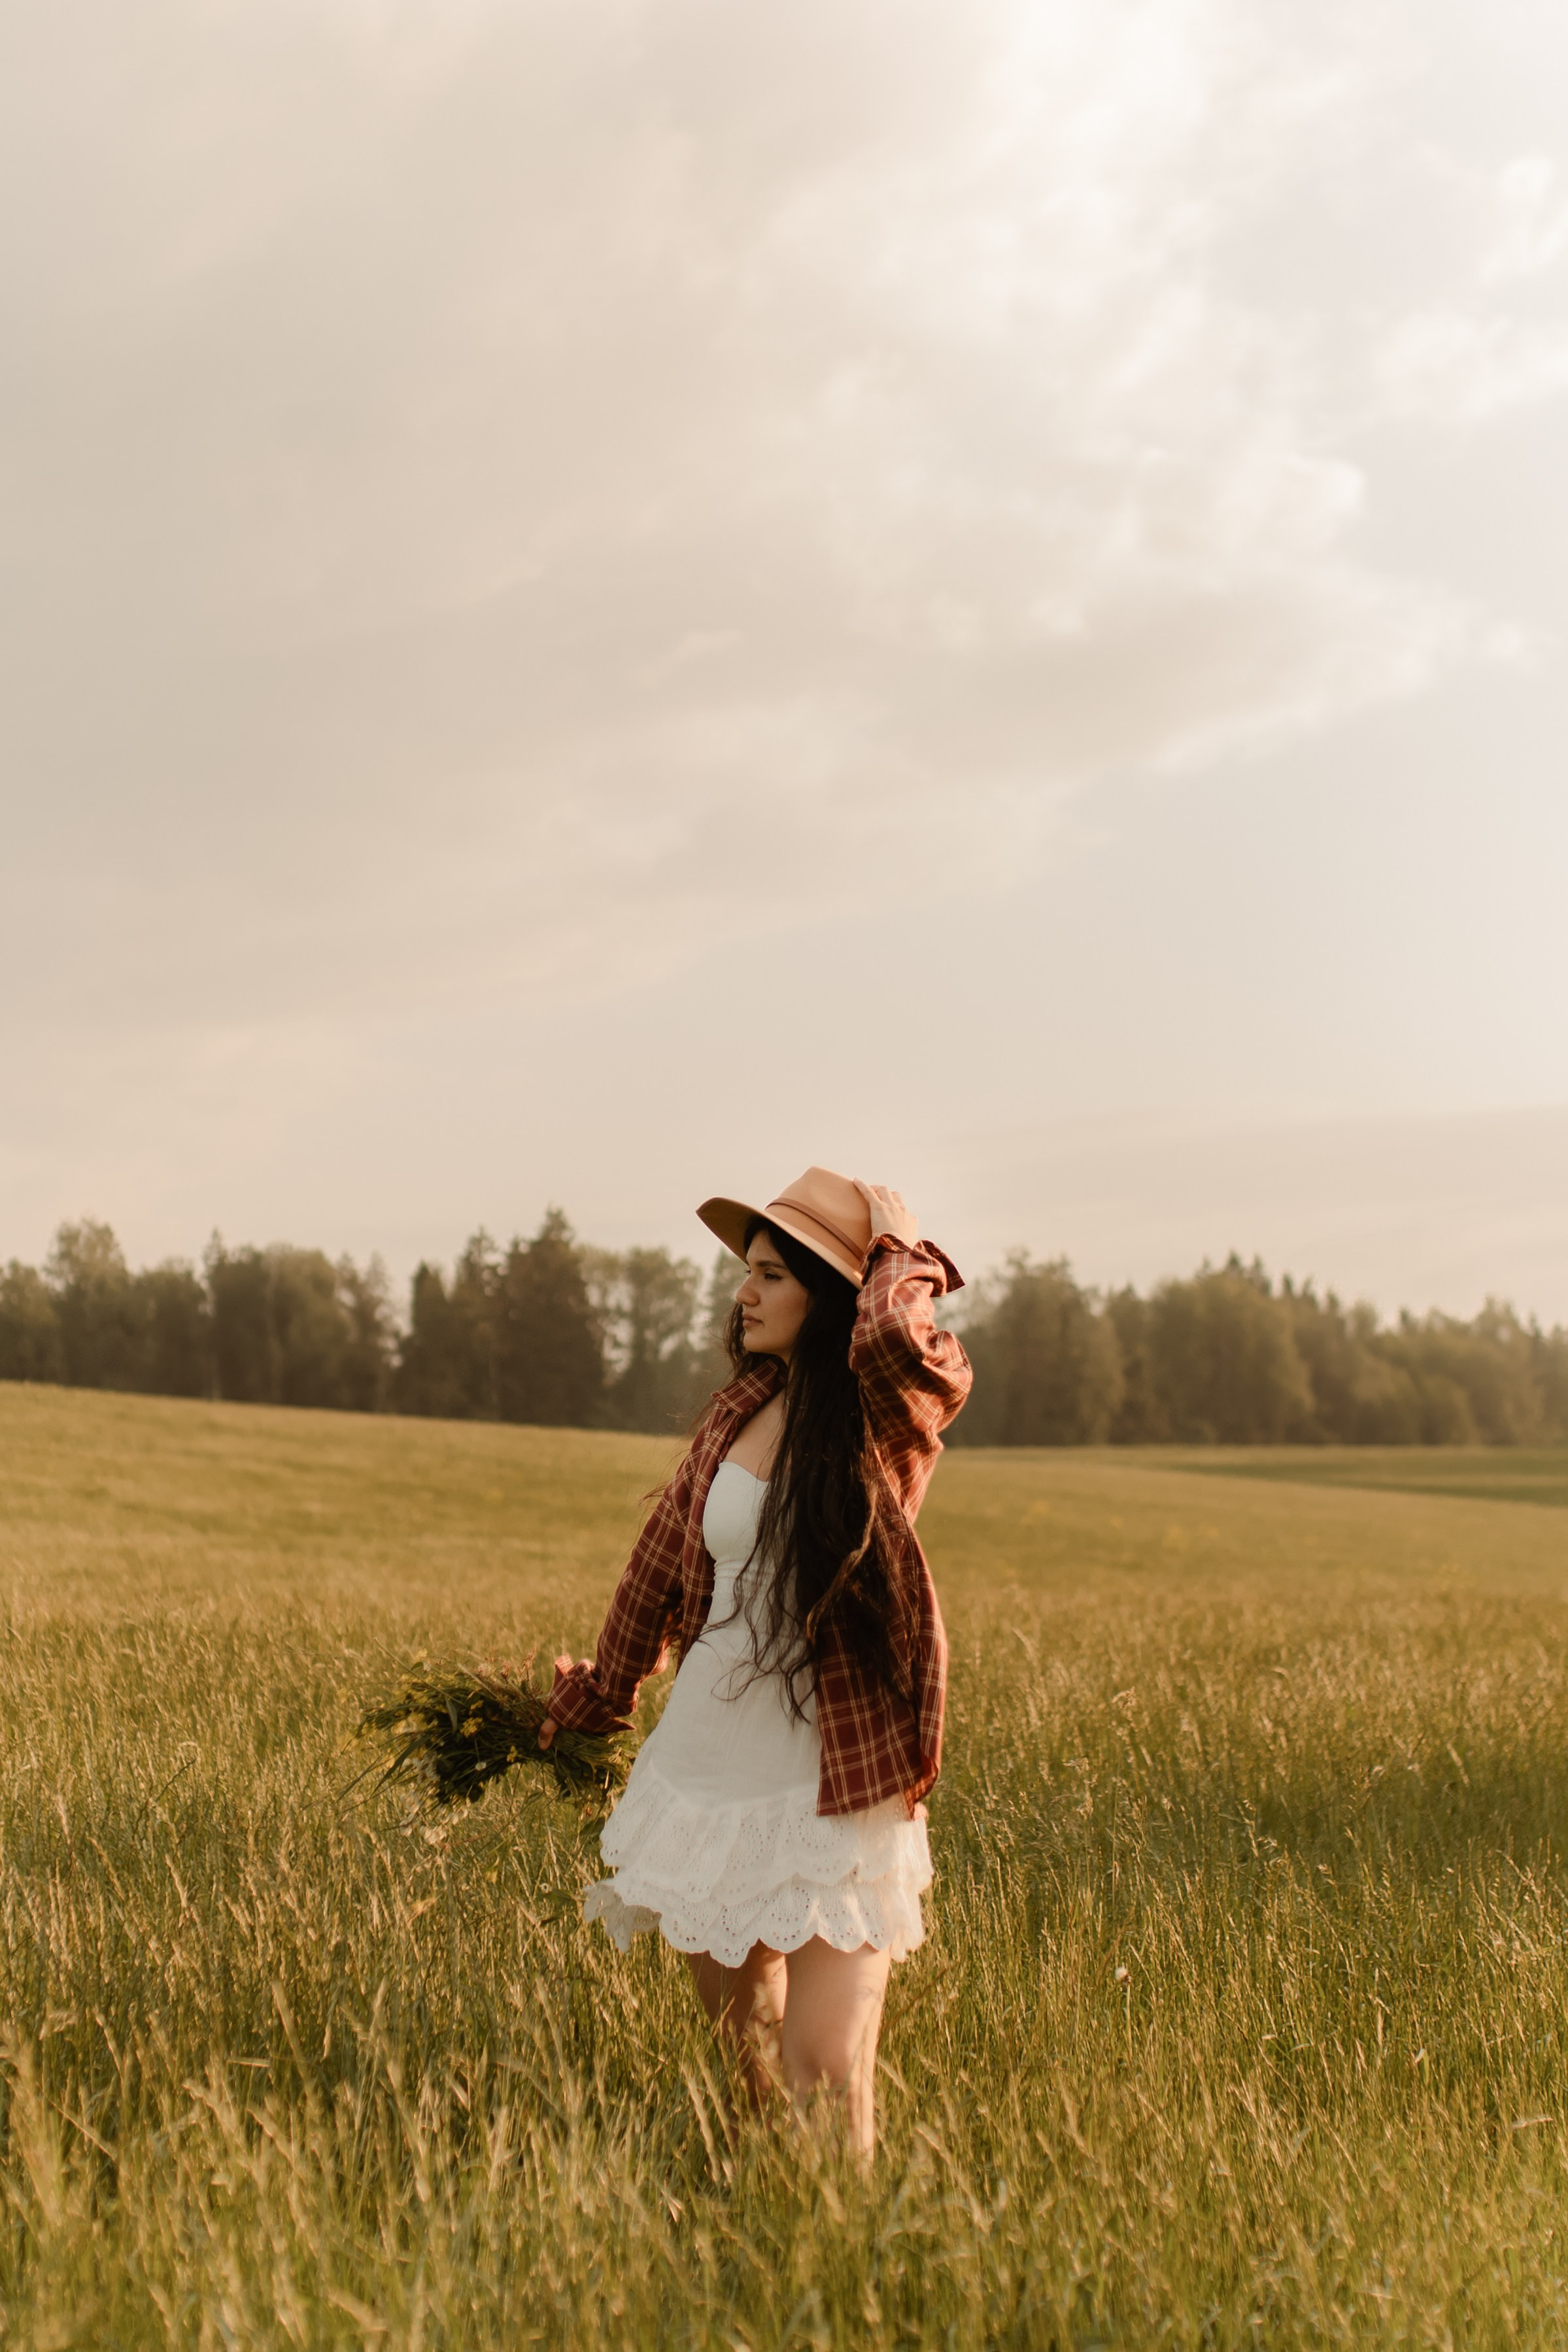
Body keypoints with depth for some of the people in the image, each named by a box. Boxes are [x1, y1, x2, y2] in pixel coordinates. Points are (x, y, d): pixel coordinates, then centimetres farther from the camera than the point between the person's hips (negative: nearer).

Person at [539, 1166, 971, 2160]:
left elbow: (899, 1335, -33)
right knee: (738, 2027, 18)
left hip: (832, 1788, -5)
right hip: (707, 1764, 5)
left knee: (827, 2077, -10)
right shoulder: (740, 1410, 6)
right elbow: (666, 1559, 20)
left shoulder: (892, 1423, -8)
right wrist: (601, 1693, 31)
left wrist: (902, 1258, -11)